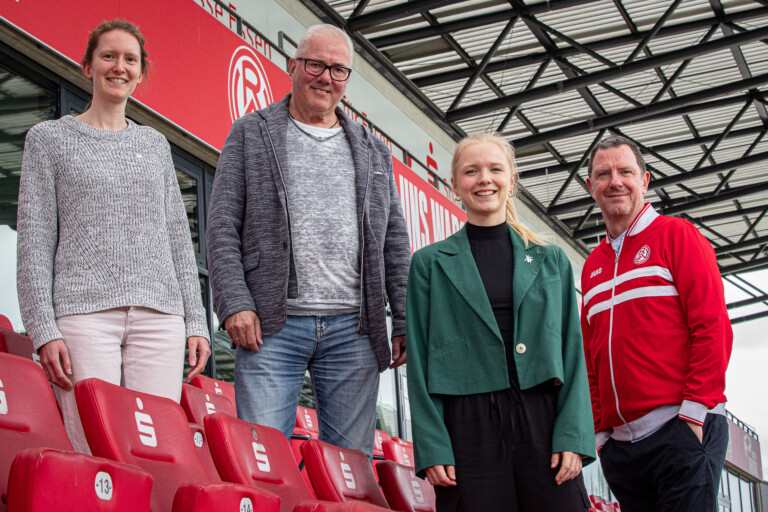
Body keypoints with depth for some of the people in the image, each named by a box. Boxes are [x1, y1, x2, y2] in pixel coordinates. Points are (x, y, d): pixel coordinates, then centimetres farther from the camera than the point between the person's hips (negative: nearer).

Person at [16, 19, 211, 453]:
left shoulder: (156, 144, 20)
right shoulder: (50, 138, 11)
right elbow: (34, 243, 4)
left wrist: (196, 321, 9)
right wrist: (44, 329, -7)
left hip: (160, 314, 3)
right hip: (83, 310, -3)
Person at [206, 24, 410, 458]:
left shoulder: (374, 151, 18)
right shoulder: (251, 134, 10)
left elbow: (395, 241, 15)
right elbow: (223, 226, 3)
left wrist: (405, 322, 5)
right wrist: (235, 303, -10)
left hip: (353, 328, 3)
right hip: (272, 325, -2)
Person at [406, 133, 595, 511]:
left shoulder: (551, 260, 14)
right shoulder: (430, 263, 10)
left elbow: (573, 352, 10)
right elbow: (419, 362, 5)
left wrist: (574, 436, -3)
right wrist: (431, 447, -6)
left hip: (543, 421, 1)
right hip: (469, 426, -1)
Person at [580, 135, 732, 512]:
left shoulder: (676, 235, 2)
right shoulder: (593, 266, 19)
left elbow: (713, 328, -6)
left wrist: (693, 413, -13)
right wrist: (600, 430, 10)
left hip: (681, 428, -5)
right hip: (618, 442, 6)